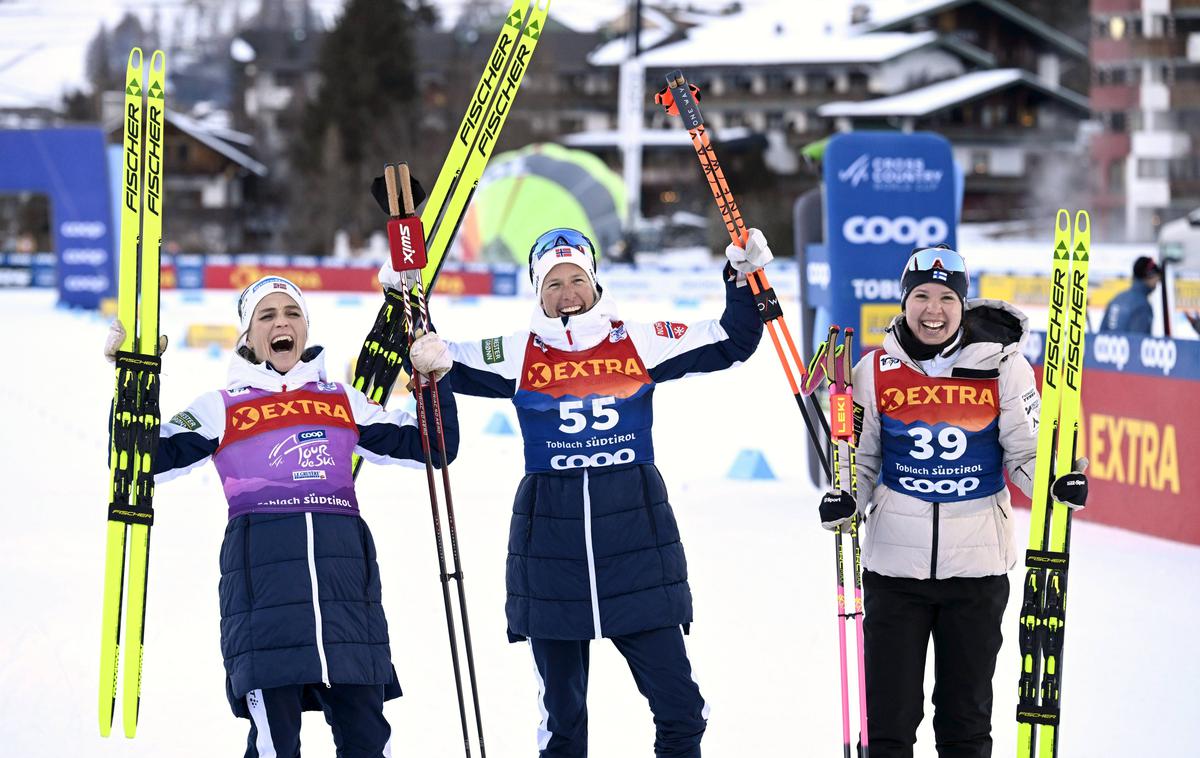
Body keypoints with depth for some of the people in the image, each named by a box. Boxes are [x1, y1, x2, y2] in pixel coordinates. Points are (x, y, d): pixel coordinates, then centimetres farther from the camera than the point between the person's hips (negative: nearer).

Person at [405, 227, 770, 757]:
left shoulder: (640, 344, 4)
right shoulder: (517, 356, 4)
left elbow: (730, 343, 9)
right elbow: (440, 362, 3)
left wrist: (744, 279, -2)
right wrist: (426, 354, -18)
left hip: (637, 531, 0)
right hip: (550, 538, 0)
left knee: (679, 704, -2)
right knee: (561, 713, 9)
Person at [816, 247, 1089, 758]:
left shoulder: (1003, 366, -2)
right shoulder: (875, 371, 1)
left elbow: (1025, 451, 3)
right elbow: (861, 457, 10)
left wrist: (1059, 484, -17)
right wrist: (845, 500, -9)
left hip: (978, 563, 0)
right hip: (894, 562, 0)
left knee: (967, 715, 12)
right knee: (889, 712, 3)